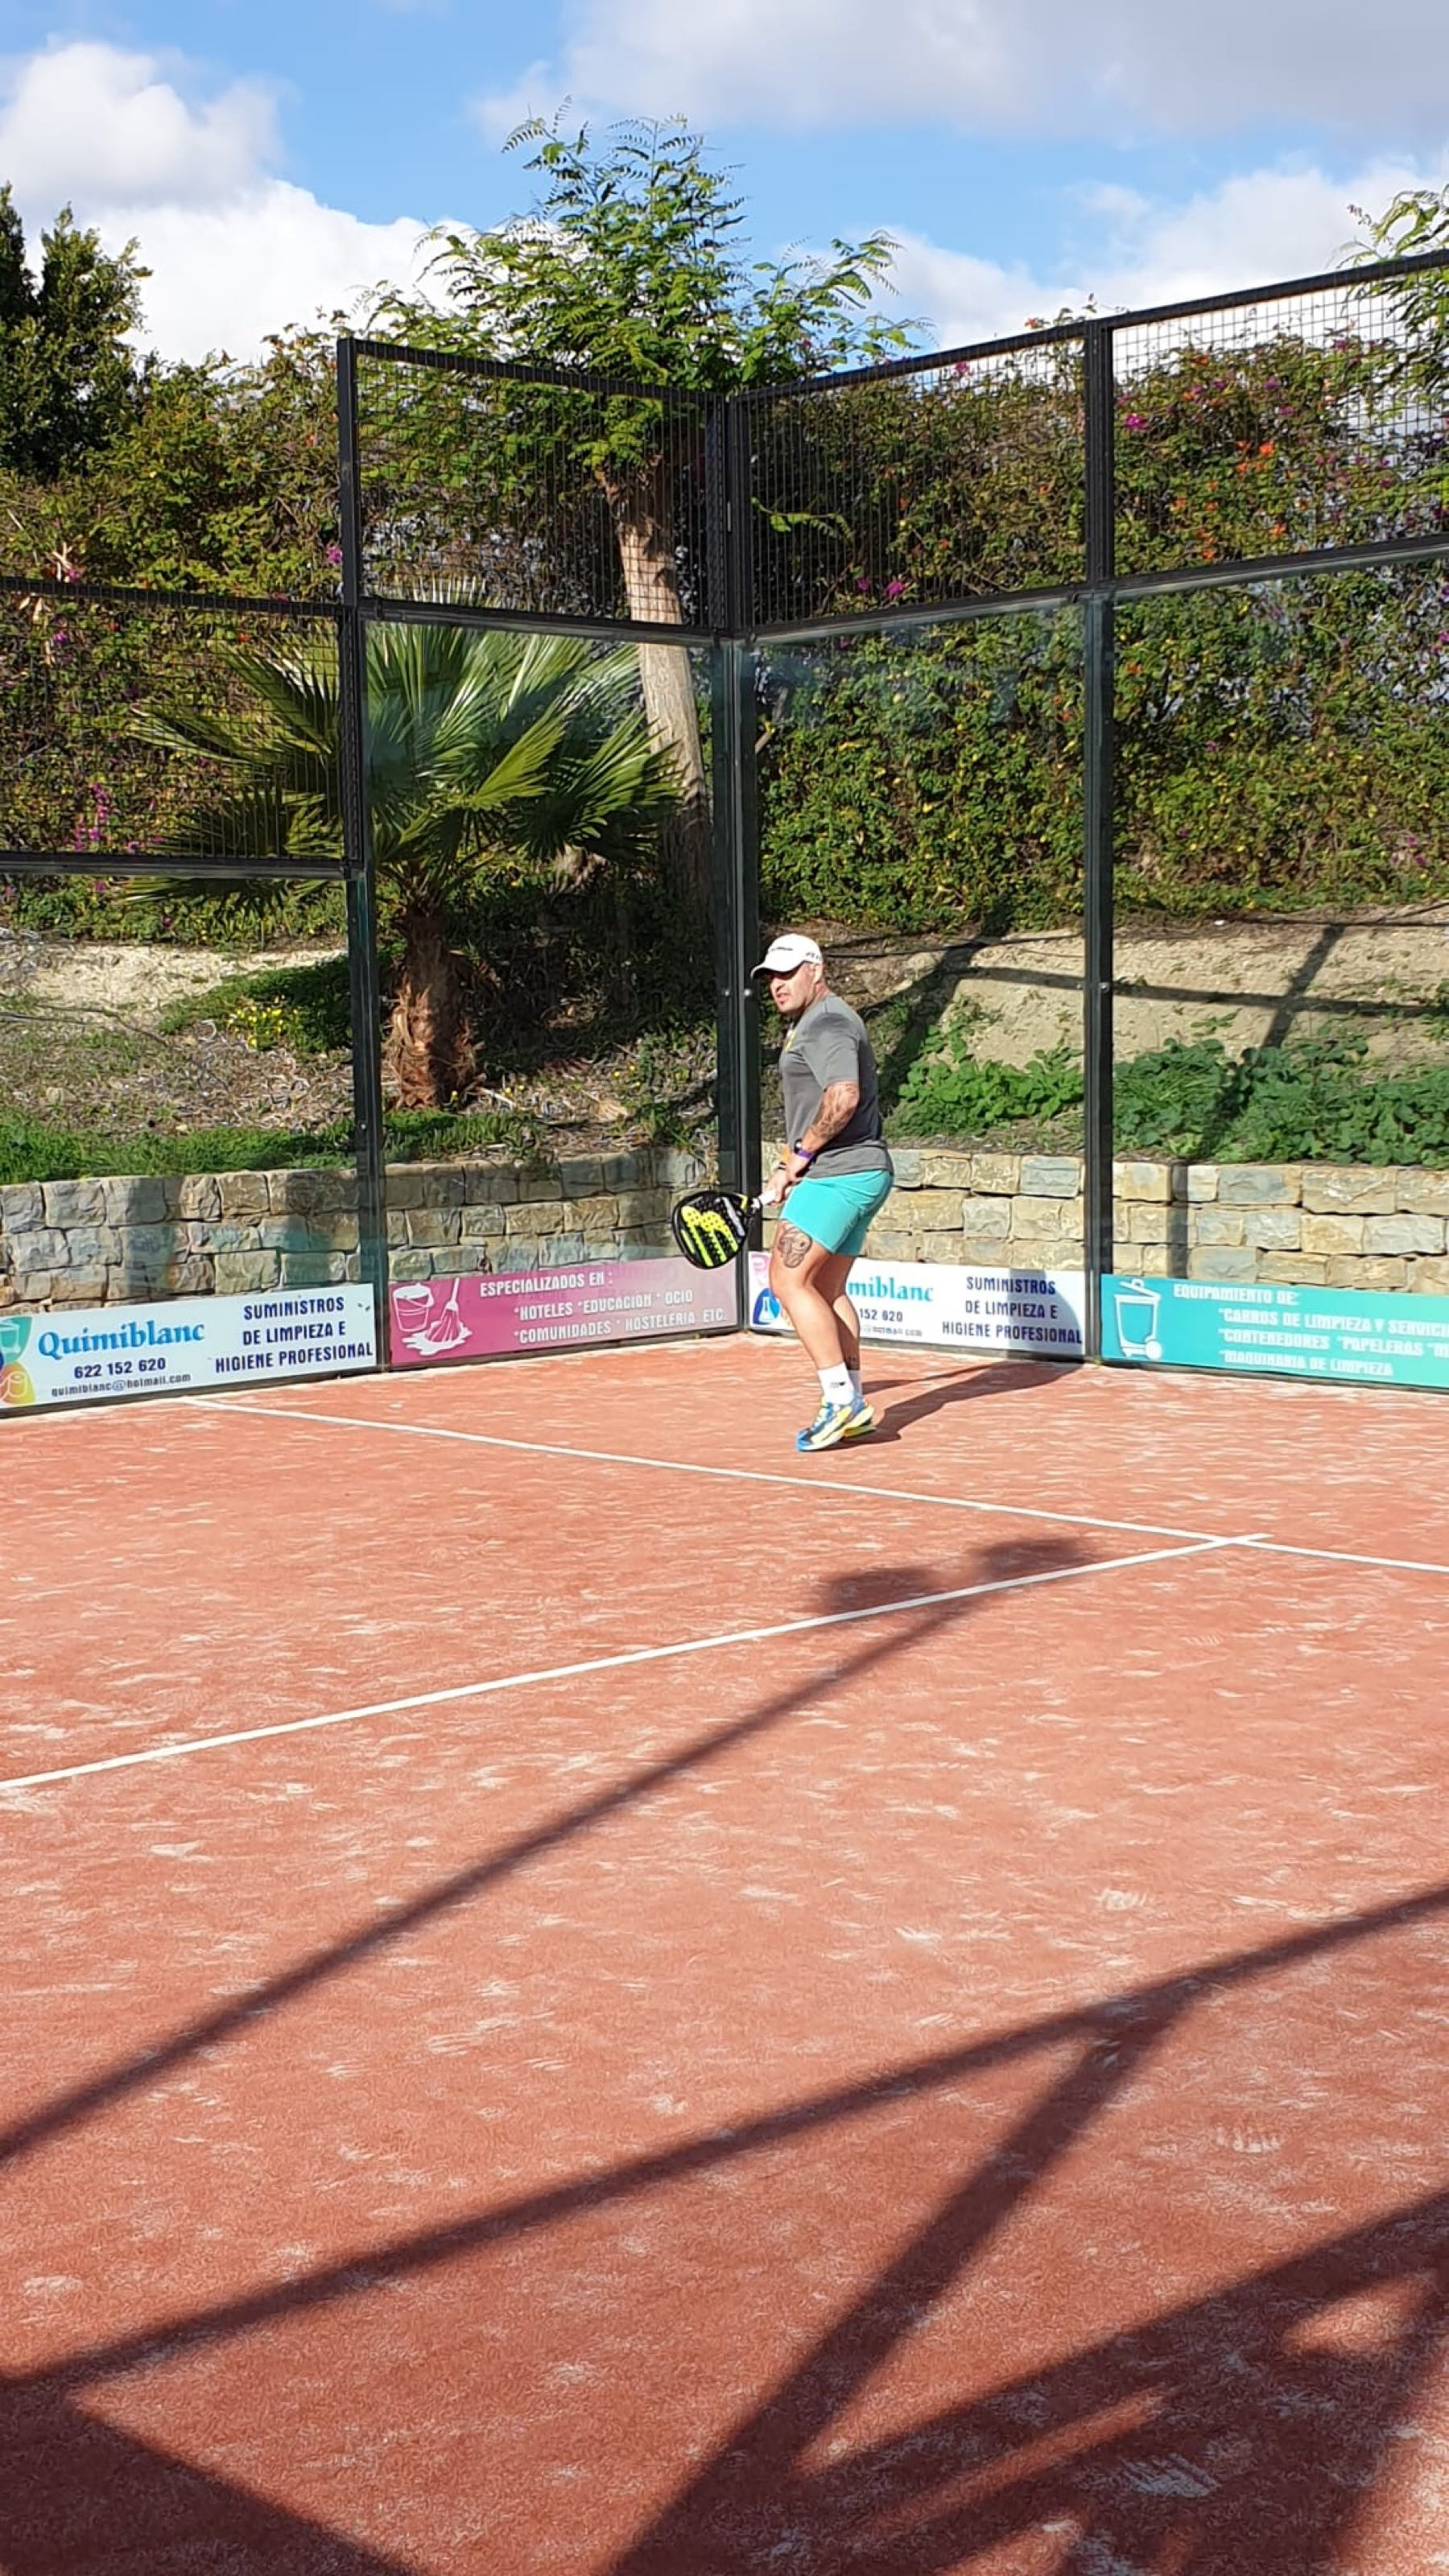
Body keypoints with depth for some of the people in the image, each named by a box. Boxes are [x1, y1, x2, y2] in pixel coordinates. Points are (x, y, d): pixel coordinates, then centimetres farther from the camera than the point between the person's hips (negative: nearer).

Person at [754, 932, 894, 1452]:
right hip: (855, 1175, 11)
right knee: (826, 1291, 12)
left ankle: (842, 1401, -13)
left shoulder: (827, 1024, -13)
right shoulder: (809, 1024, 21)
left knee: (789, 1279, -11)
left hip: (840, 1175, -11)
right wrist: (789, 1171, 21)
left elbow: (844, 1097, -27)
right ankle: (852, 1406, 13)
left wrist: (803, 1151, -15)